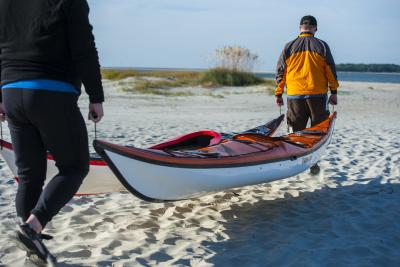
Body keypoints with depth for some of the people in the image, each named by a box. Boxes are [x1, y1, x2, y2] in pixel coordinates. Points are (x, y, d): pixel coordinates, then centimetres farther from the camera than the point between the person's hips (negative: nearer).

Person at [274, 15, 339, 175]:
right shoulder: (322, 46, 2)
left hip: (294, 96, 1)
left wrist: (278, 94, 14)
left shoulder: (289, 47, 6)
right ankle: (313, 163, 6)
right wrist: (334, 92, 8)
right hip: (318, 95, -1)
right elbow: (331, 70, 1)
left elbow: (280, 72, 7)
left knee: (297, 131, 10)